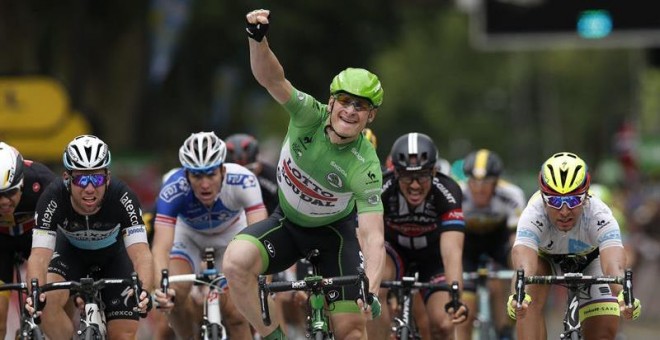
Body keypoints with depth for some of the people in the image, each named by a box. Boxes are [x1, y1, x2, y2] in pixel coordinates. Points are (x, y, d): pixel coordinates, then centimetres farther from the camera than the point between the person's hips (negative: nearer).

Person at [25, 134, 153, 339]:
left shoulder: (122, 198, -36)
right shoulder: (53, 198, -35)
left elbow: (141, 254, -43)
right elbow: (39, 256, -42)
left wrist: (144, 291, -63)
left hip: (113, 254, 0)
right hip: (71, 251, 0)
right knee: (48, 301, -29)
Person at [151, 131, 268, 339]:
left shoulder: (243, 181, -37)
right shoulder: (173, 190, -37)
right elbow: (161, 246, -45)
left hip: (231, 235, 0)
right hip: (188, 235, 0)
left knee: (233, 311, -13)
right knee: (175, 294, -23)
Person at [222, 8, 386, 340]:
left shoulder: (365, 167, -28)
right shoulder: (311, 116, -23)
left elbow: (373, 237, -34)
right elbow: (271, 78, -36)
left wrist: (371, 292, -49)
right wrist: (258, 38, -57)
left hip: (334, 231, -1)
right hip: (287, 223, 1)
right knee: (236, 260, -30)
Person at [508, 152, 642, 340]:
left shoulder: (599, 216, -38)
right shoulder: (533, 215, -40)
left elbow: (614, 264, -54)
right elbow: (524, 265, -56)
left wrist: (623, 295, -76)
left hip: (588, 259, 1)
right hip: (544, 258, -1)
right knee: (529, 301, -33)